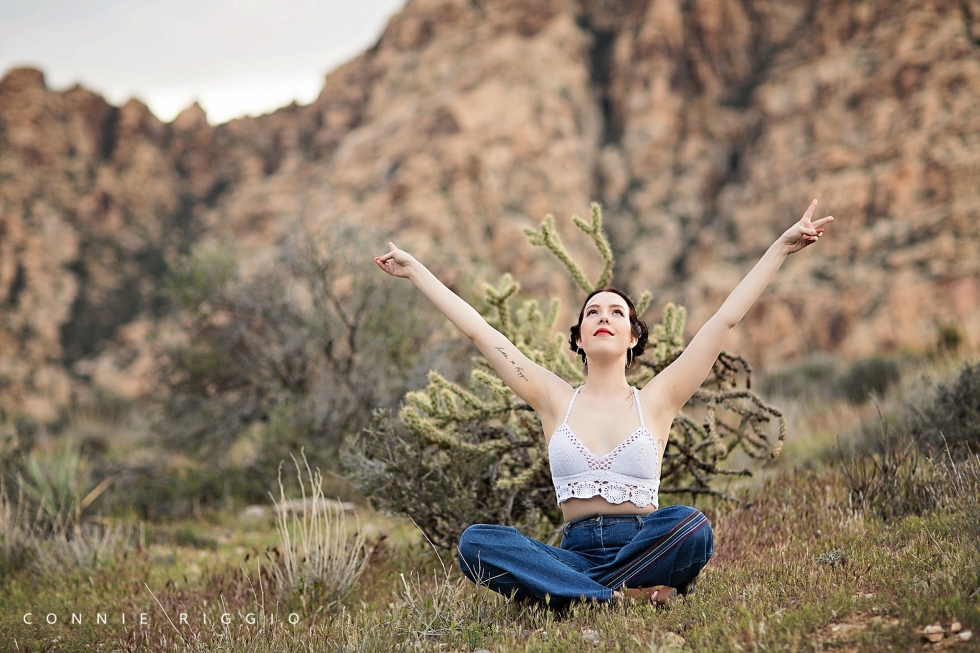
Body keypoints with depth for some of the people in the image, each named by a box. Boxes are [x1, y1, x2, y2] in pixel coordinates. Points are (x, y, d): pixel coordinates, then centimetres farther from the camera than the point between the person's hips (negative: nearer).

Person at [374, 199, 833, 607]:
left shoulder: (655, 402, 9)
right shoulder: (556, 401, 13)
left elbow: (726, 319, 7)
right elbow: (479, 330, 15)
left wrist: (780, 248, 6)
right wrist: (415, 270, 18)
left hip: (642, 547, -1)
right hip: (576, 553, 1)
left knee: (690, 525, -35)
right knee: (476, 542, -26)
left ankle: (571, 594, -25)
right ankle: (624, 595, -32)